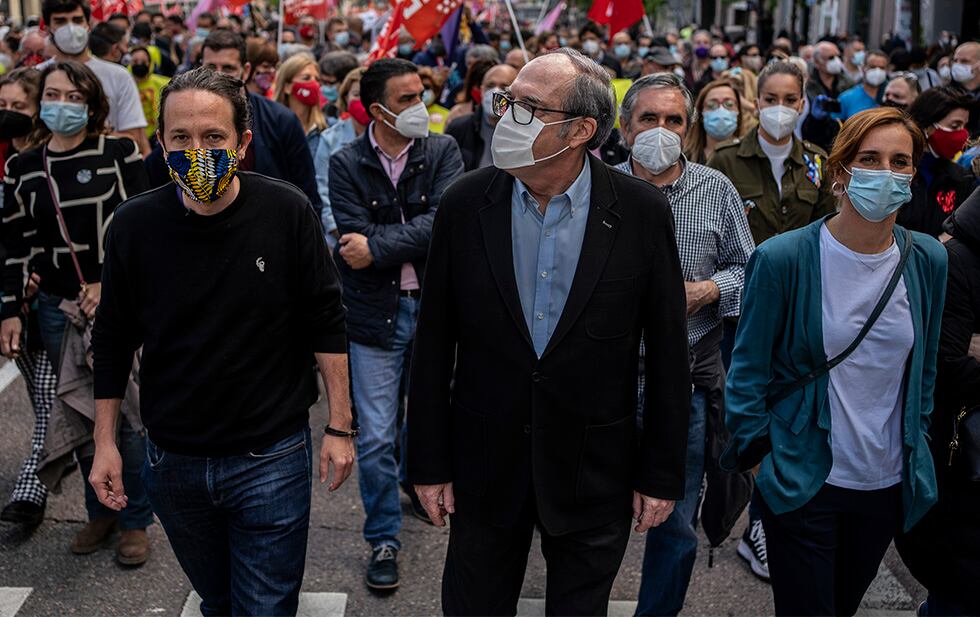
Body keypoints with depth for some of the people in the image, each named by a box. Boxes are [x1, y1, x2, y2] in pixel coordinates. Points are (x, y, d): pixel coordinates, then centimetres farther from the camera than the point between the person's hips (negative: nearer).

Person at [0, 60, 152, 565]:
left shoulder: (120, 154, -2)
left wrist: (109, 284, -13)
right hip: (58, 309, 4)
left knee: (123, 414, -2)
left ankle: (136, 522, 13)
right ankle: (100, 512, 26)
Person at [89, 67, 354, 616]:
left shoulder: (288, 213, -13)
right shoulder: (135, 225, -8)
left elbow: (326, 323, -5)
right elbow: (114, 341, 3)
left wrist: (340, 425, -5)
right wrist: (105, 442, 4)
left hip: (272, 457, -2)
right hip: (172, 461, 3)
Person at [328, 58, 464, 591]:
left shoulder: (442, 152, -1)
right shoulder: (346, 164, -3)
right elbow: (354, 241, -14)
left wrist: (379, 246, -20)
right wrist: (417, 239, -13)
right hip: (375, 313, -1)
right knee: (376, 437, 3)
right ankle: (383, 540, 19)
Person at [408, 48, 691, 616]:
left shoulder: (643, 212, -10)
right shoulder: (465, 204, -7)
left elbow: (669, 352, -4)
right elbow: (434, 346, -2)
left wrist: (663, 474, -2)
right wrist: (429, 464, -1)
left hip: (595, 474, -1)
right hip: (485, 467, 1)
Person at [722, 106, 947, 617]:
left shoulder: (928, 260, -1)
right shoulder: (782, 259, -14)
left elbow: (925, 368, 12)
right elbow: (748, 372, -6)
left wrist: (916, 448, 12)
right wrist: (758, 458, -6)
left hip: (890, 483, 4)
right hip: (803, 481, -4)